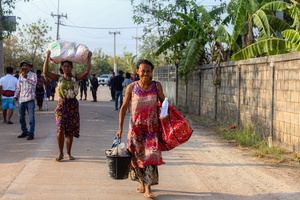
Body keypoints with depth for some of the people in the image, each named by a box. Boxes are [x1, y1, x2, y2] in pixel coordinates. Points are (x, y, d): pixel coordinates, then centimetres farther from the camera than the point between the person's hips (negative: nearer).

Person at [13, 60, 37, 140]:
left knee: (31, 117, -8)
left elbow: (34, 83, -21)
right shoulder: (20, 76, 15)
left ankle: (31, 133, -3)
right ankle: (24, 132, 22)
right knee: (21, 117, 8)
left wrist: (26, 78, -36)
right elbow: (18, 88, 20)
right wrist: (15, 97, 12)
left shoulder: (33, 75, -1)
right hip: (21, 99, 5)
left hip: (30, 99, -5)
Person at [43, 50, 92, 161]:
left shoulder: (75, 78, 3)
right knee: (60, 130, -11)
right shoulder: (58, 78, 4)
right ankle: (60, 153, 2)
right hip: (61, 104, -1)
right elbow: (46, 72, -6)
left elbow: (86, 72, -10)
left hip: (73, 105, 1)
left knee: (70, 131, 5)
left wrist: (89, 58, -4)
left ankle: (68, 153, 19)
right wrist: (47, 57, -3)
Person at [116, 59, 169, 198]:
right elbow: (123, 107, 2)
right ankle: (142, 183, 29)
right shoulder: (131, 87, -4)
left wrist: (165, 114, -10)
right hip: (136, 126, 1)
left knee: (151, 155, -9)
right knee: (138, 155, 8)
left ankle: (148, 189, -7)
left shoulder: (157, 86, -3)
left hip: (152, 127, 0)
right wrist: (120, 128, -1)